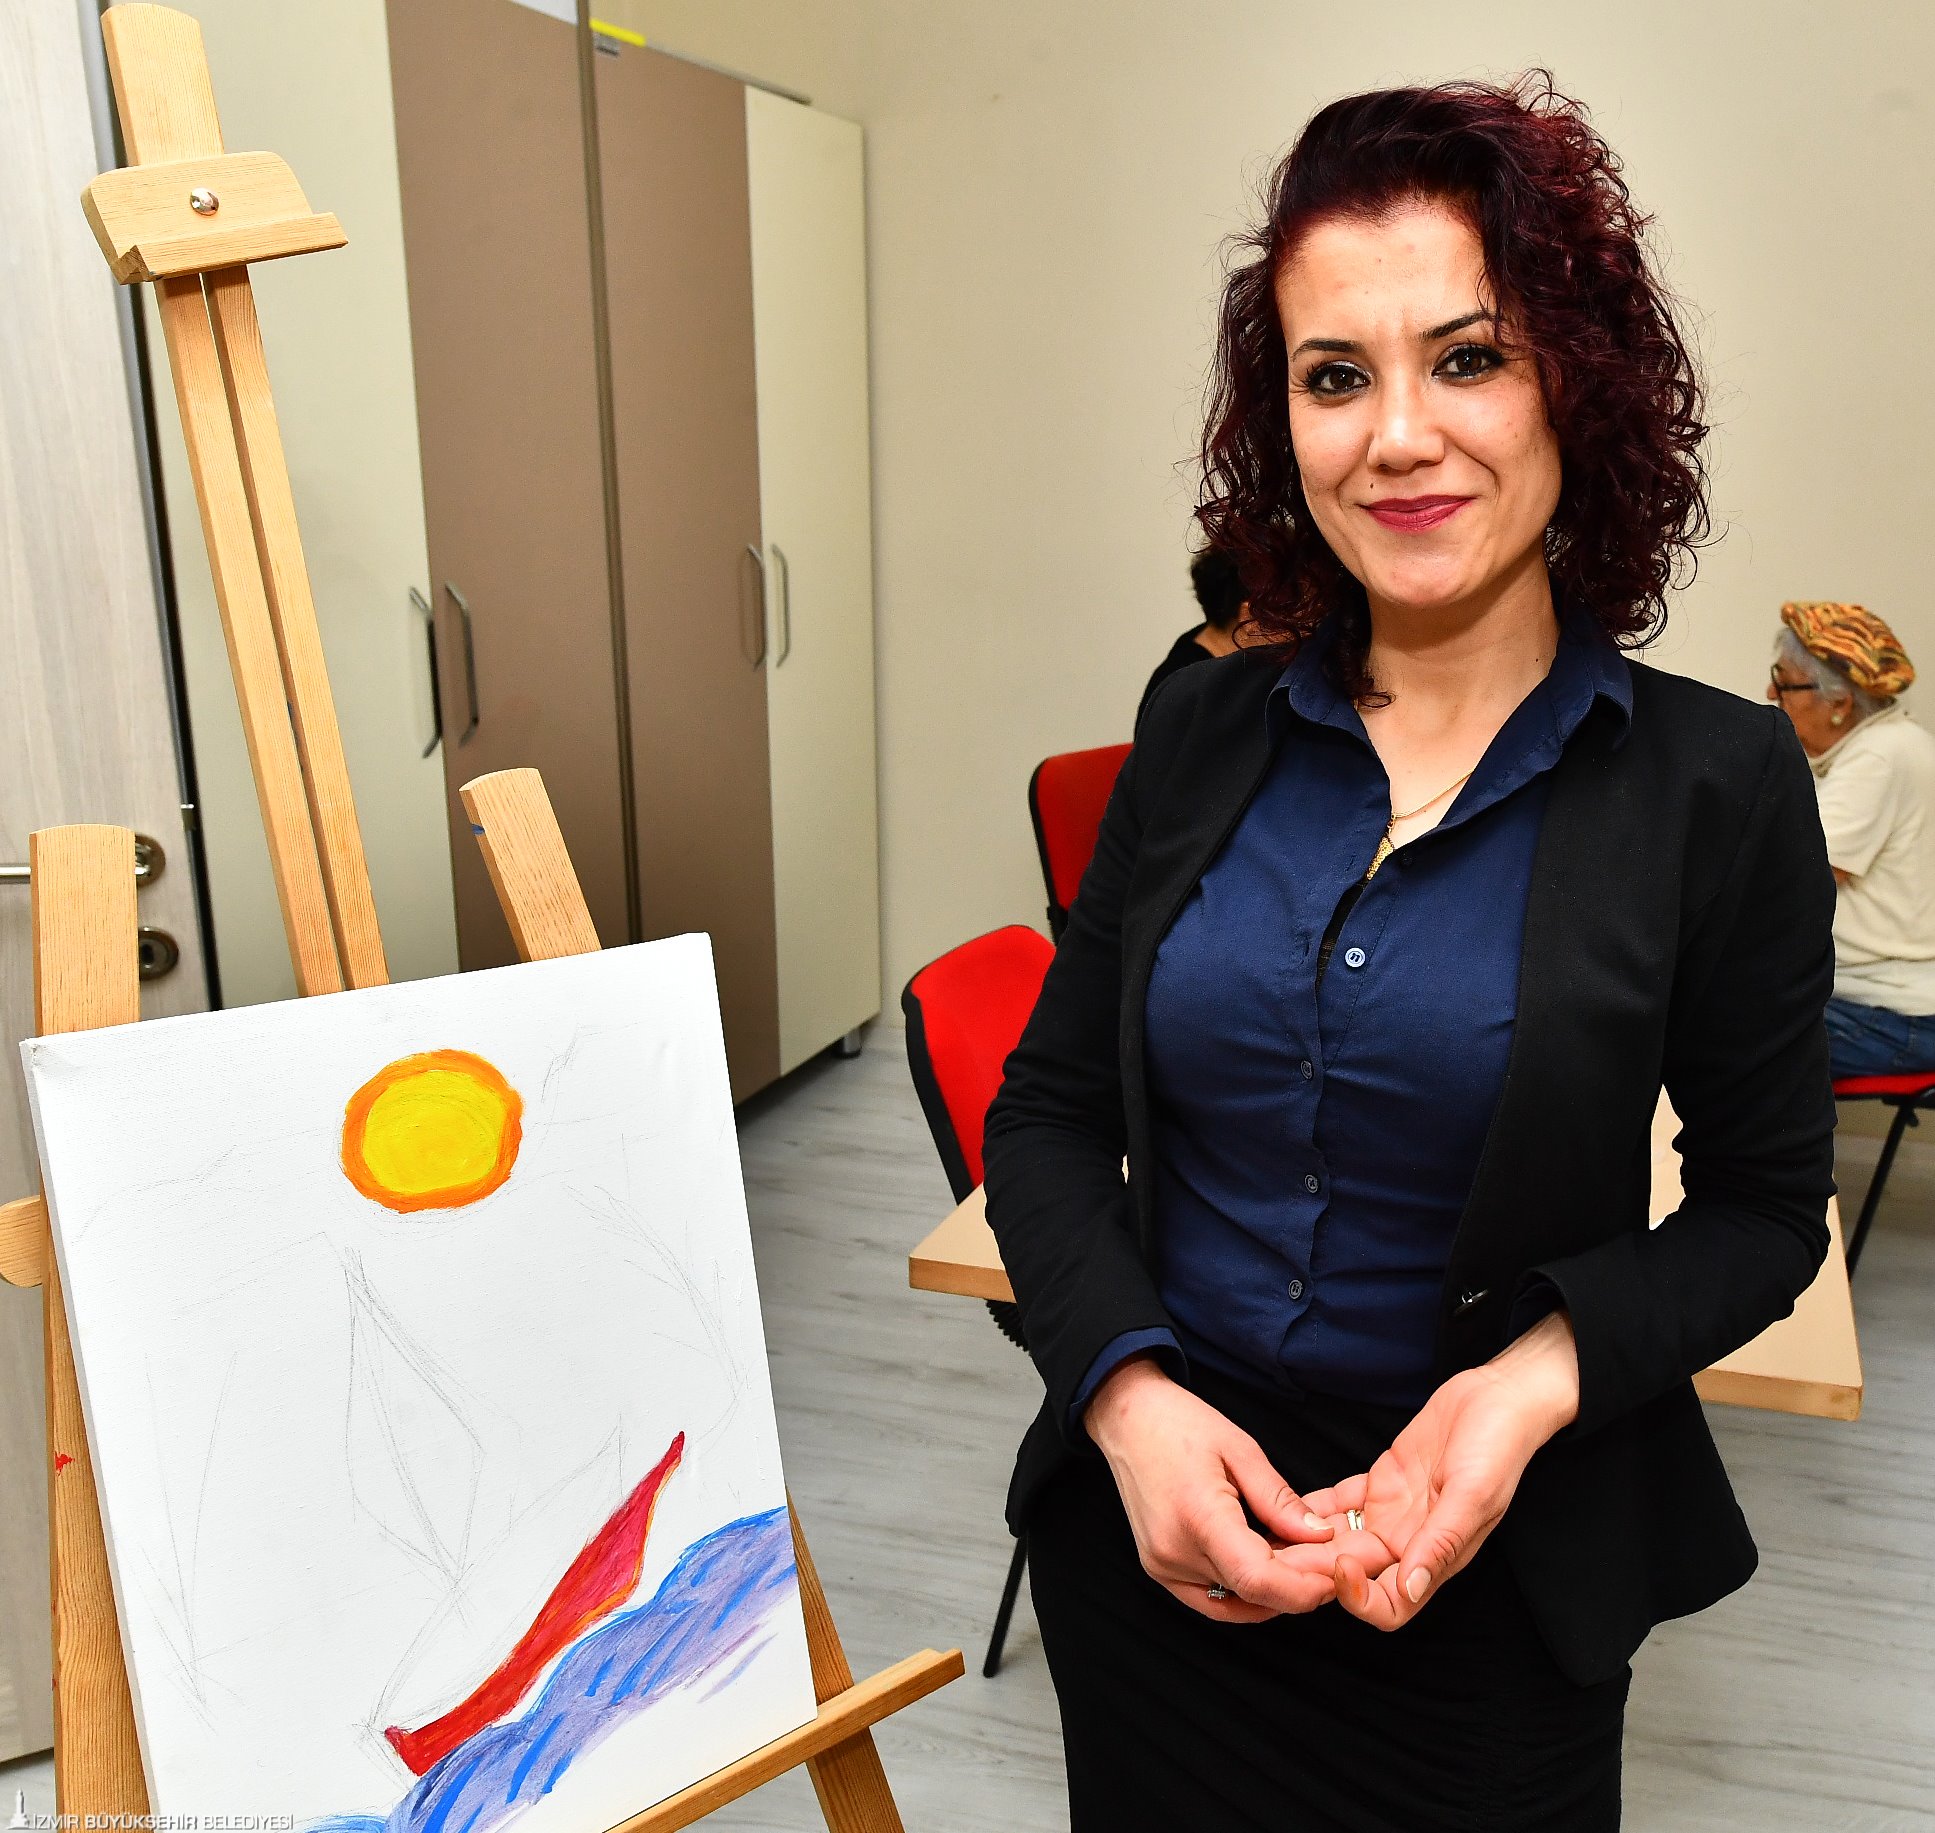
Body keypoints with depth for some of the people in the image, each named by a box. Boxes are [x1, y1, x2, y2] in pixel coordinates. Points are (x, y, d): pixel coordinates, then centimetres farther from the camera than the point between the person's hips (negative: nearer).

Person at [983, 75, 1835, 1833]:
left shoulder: (1716, 783, -11)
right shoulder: (1202, 733, -4)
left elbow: (1764, 1205, -2)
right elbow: (1048, 1112, 0)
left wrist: (1540, 1381, -19)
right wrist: (1129, 1393, -16)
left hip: (1490, 1575, -2)